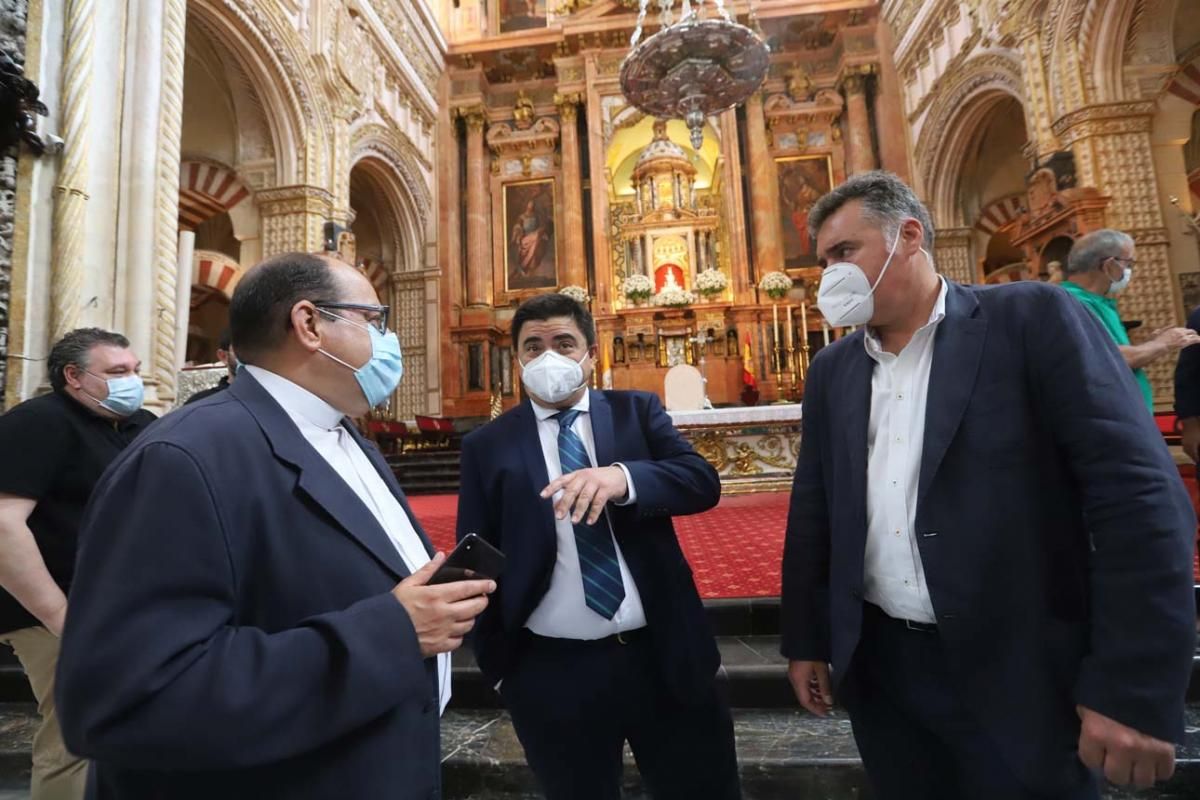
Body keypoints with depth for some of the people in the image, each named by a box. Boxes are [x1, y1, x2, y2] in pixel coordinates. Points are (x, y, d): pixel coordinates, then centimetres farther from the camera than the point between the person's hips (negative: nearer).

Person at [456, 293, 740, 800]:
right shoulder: (487, 446, 0)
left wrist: (622, 477, -29)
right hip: (552, 671, 0)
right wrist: (498, 665, 4)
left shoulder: (638, 411, 2)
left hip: (663, 655, 1)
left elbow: (702, 481, -11)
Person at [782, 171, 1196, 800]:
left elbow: (1139, 495, -12)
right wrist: (804, 641, 9)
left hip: (1013, 671, -4)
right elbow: (813, 509, 7)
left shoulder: (1033, 318, -8)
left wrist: (1135, 689, -15)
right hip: (876, 665, 4)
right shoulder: (831, 368, 5)